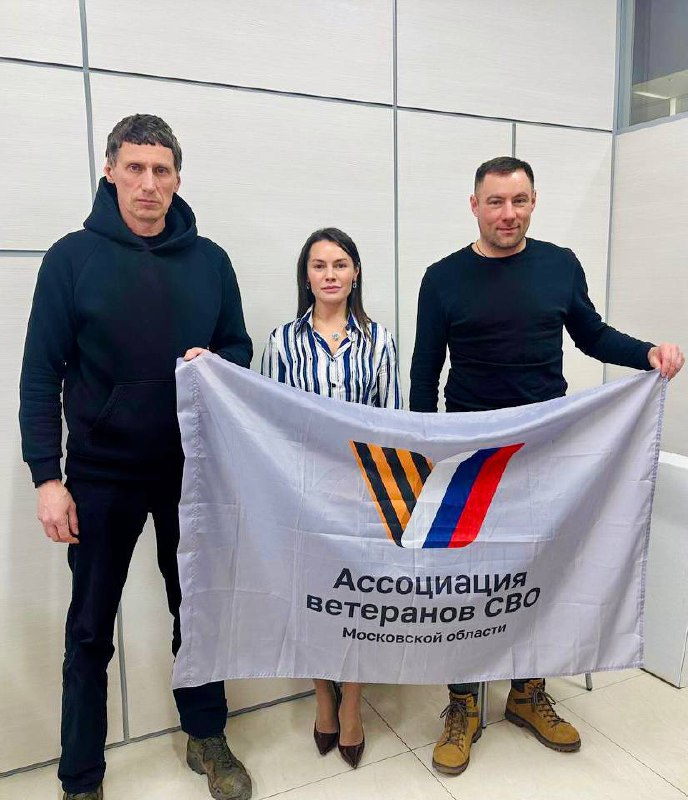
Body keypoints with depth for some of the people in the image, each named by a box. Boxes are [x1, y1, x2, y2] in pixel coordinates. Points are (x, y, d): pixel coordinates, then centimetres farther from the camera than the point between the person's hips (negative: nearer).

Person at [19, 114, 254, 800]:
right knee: (90, 629, 11)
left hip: (192, 471, 3)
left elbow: (239, 347, 9)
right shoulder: (73, 257, -5)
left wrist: (216, 363, -15)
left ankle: (207, 737, 38)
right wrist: (47, 477, -11)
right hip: (101, 475, -2)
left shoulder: (209, 260, 2)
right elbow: (41, 375, -5)